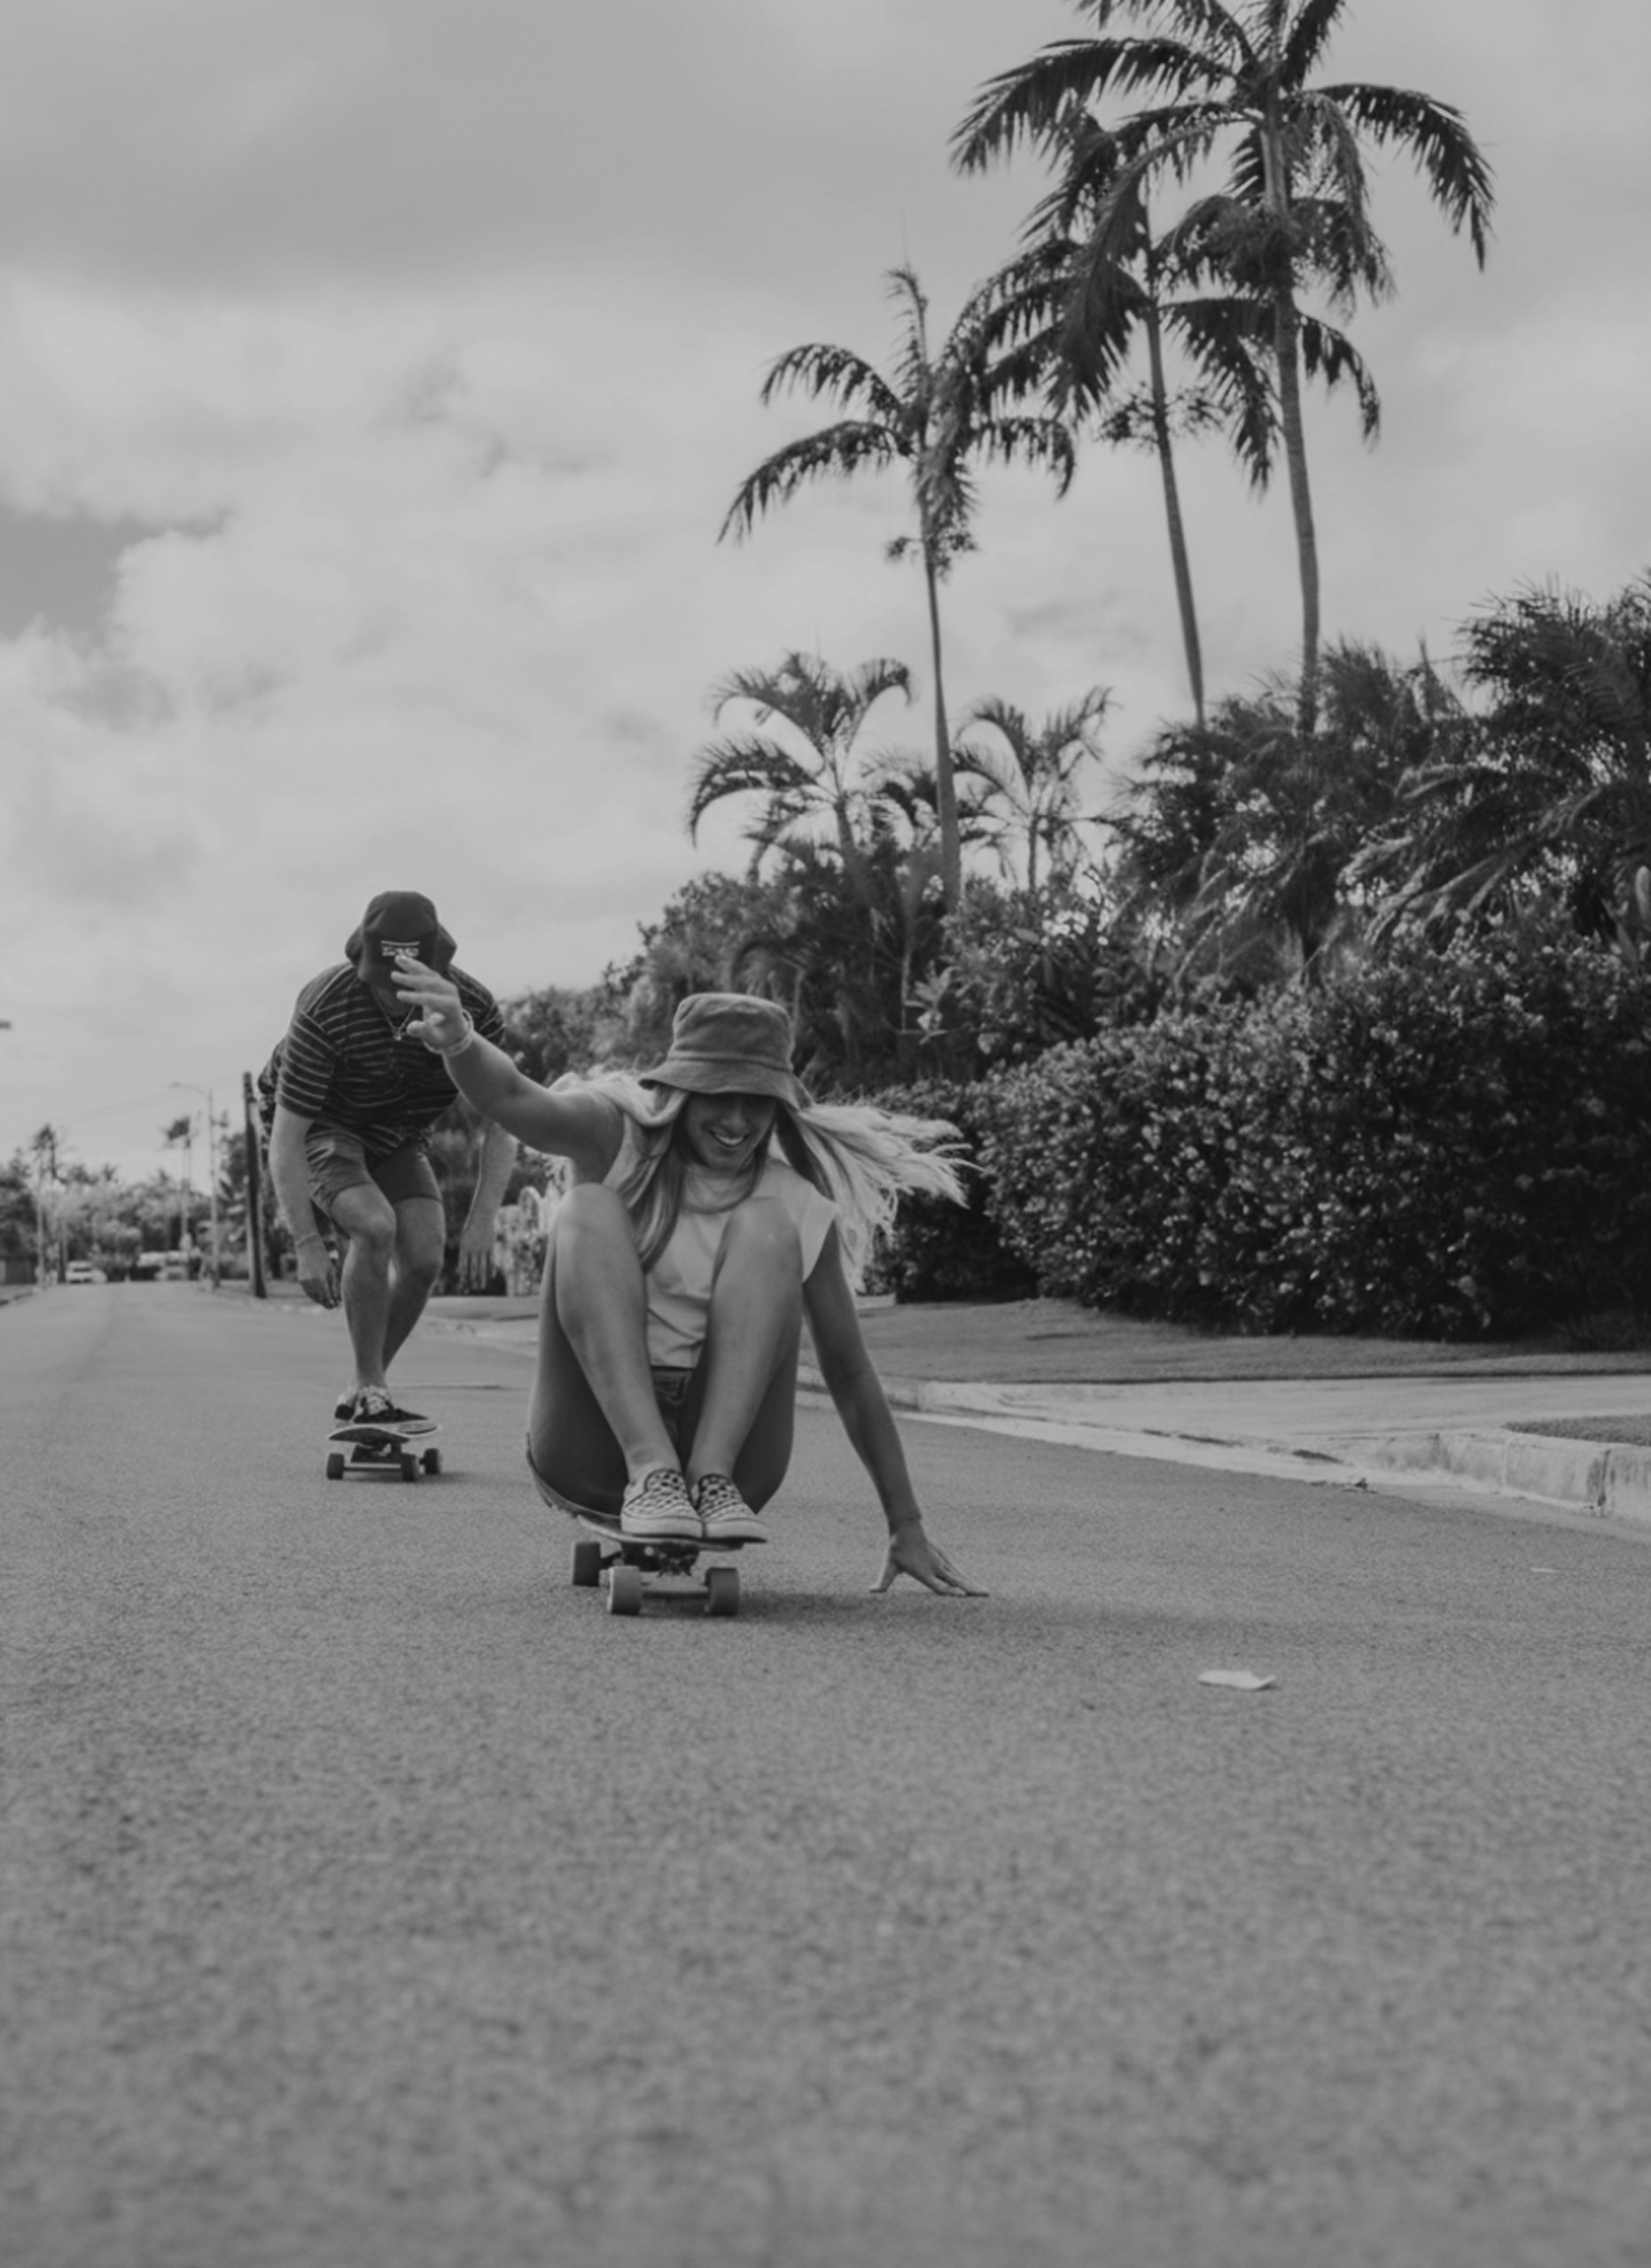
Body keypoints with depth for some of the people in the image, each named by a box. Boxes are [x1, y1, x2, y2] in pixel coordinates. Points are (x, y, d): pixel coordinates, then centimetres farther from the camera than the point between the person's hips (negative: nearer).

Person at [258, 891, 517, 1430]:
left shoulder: (474, 1007, -24)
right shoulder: (325, 1009, -34)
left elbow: (501, 1122, -15)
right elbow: (285, 1137, -29)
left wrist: (481, 1220, -25)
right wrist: (308, 1246, -32)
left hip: (396, 1136, 4)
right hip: (316, 1128, -4)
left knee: (423, 1255, -14)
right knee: (375, 1227, -29)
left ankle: (359, 1392, 6)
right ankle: (371, 1392, -15)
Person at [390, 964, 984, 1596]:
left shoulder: (797, 1205, 2)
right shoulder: (617, 1141, -1)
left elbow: (850, 1375, 5)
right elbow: (514, 1099, -23)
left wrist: (906, 1528, 4)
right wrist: (459, 1041, -47)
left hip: (730, 1439, 1)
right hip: (592, 1451, -1)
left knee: (765, 1228, -16)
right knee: (588, 1207, -20)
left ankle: (711, 1476, -26)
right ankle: (650, 1473, -32)